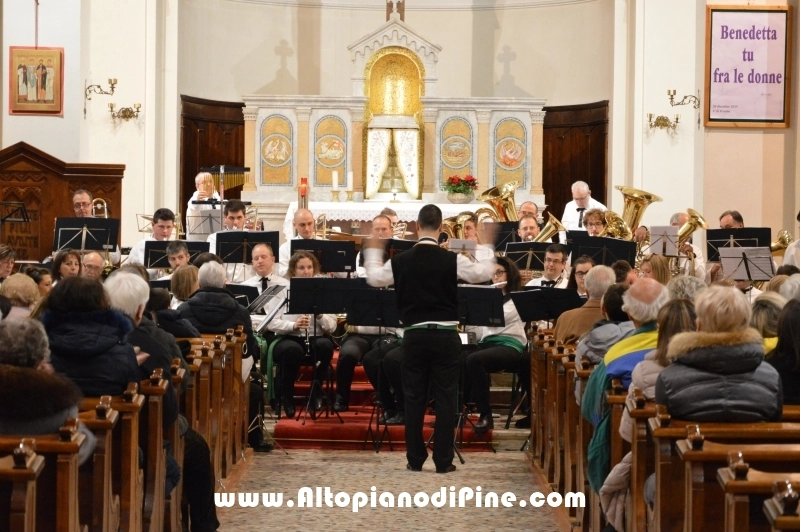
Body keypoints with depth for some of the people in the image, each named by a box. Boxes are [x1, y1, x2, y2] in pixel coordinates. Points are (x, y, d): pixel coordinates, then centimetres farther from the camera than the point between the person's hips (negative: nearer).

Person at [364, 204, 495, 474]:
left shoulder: (401, 261, -2)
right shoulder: (452, 259, -9)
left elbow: (374, 278, 14)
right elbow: (482, 273, 1)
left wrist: (373, 250, 30)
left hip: (414, 335, 1)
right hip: (445, 335, -1)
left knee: (414, 397, 9)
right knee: (445, 398, 4)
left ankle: (415, 458, 10)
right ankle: (443, 460, 4)